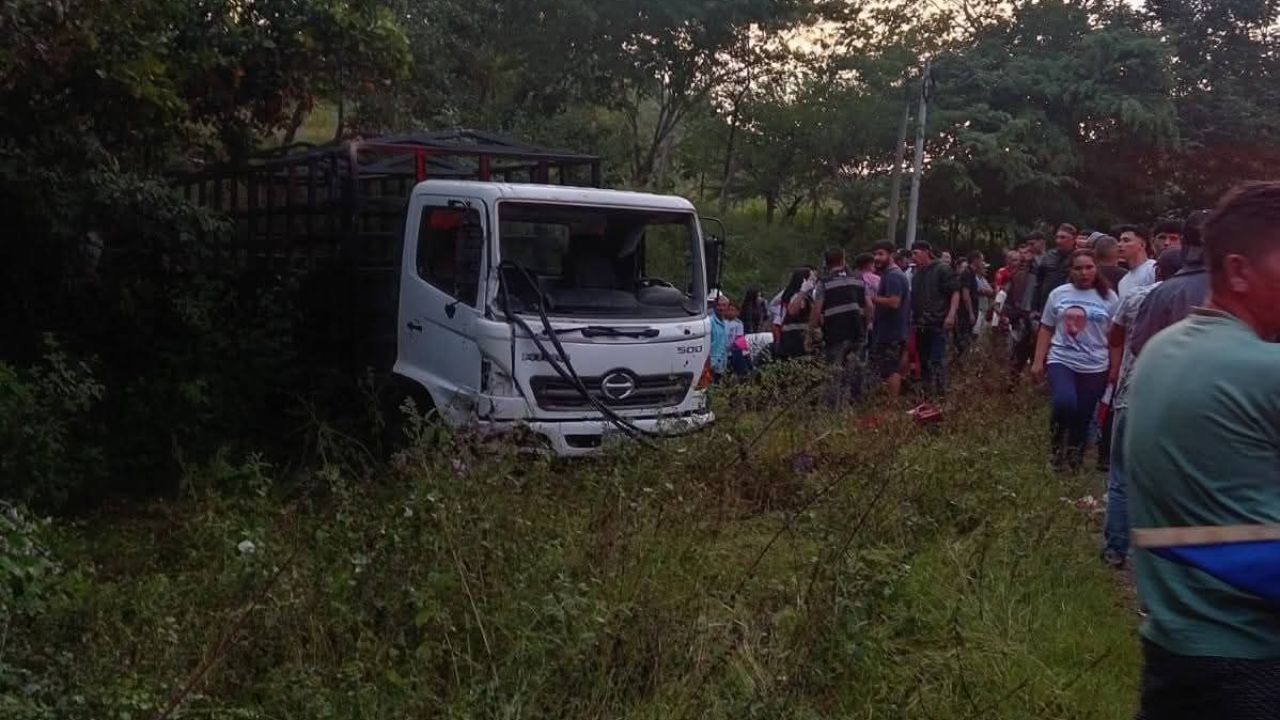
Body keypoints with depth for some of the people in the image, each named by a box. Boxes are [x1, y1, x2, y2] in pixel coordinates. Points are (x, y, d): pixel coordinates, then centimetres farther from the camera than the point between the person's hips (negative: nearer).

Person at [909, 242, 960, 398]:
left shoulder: (942, 269, -5)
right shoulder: (916, 274, 18)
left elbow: (955, 292, -11)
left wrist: (951, 315, -21)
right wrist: (912, 319, 18)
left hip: (938, 324, -8)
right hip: (921, 325, 8)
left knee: (937, 361, -12)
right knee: (923, 360, 12)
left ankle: (940, 393, -9)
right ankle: (926, 392, 21)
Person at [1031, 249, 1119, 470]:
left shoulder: (1108, 297, 2)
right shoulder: (1058, 294, 4)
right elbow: (1046, 330, 8)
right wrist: (1038, 361, 3)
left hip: (1094, 367, 1)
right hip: (1061, 361, -1)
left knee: (1083, 417, 7)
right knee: (1065, 403, -27)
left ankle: (1075, 461, 27)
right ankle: (1058, 440, 2)